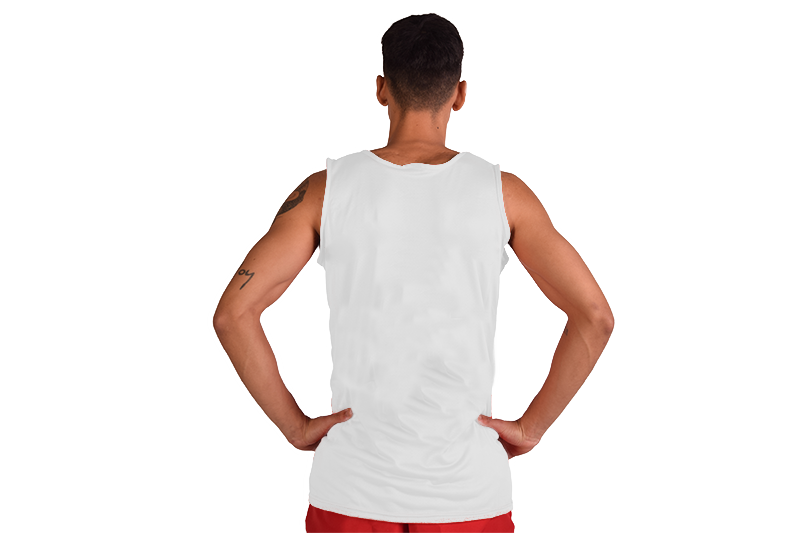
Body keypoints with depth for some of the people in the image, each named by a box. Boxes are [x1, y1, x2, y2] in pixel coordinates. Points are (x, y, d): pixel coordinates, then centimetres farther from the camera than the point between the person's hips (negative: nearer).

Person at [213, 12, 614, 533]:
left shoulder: (327, 189, -4)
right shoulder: (502, 192, -3)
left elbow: (233, 313, -10)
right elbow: (595, 317, -8)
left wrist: (296, 425, -1)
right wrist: (531, 426, 0)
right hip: (469, 491, 0)